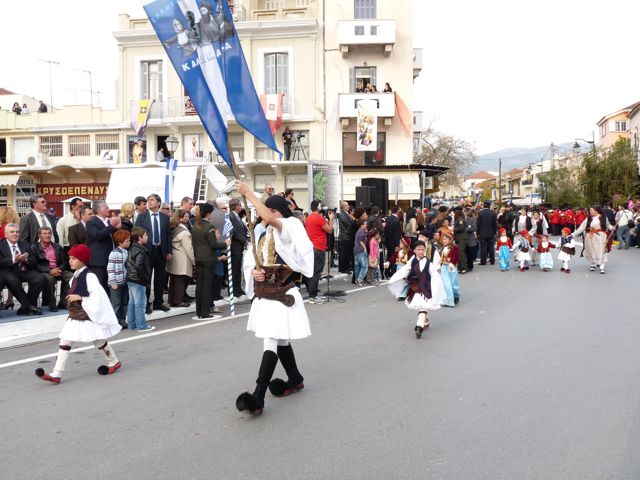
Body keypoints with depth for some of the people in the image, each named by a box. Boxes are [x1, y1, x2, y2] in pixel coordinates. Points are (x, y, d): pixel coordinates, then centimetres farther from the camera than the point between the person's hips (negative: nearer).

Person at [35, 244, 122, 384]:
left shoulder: (89, 276, -19)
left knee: (99, 341, 9)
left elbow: (98, 296, -25)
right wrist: (71, 297, 5)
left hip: (87, 316, -8)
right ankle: (56, 374, 1)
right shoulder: (76, 276, 7)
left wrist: (80, 298, -25)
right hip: (75, 316, 8)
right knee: (64, 342, 1)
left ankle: (114, 362, 31)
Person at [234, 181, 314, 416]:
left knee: (271, 343, -12)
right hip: (263, 296, 8)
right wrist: (253, 271, -6)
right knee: (280, 341, 19)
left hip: (281, 296, -8)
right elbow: (249, 262, 18)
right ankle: (295, 379, 38)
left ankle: (258, 397, -16)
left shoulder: (288, 229, -9)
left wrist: (248, 192, -24)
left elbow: (269, 218, -29)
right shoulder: (263, 236, 12)